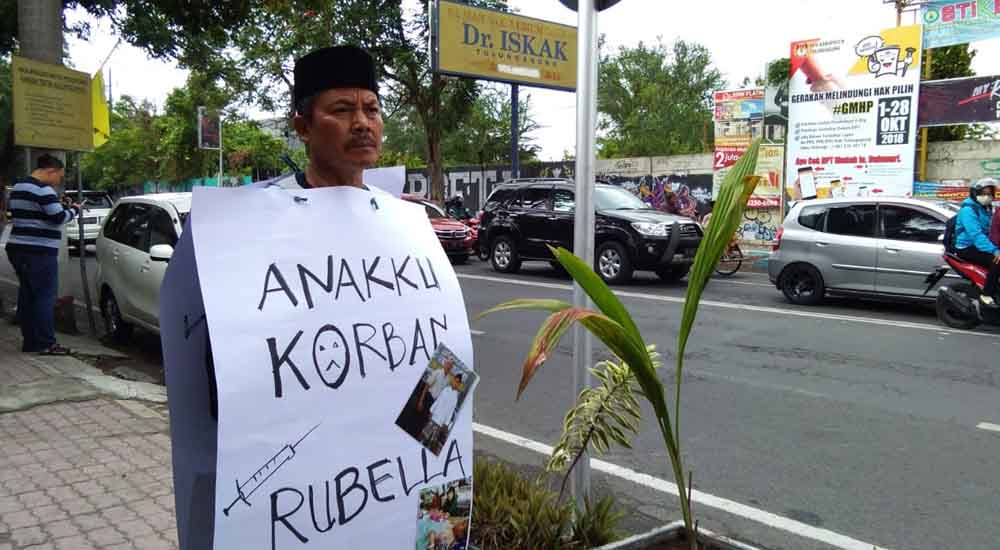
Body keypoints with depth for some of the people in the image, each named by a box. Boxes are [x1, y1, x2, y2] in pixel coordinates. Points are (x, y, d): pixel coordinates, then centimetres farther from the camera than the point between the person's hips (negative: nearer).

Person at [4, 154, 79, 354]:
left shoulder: (18, 188, 17)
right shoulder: (43, 189, -14)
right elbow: (59, 218, -18)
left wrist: (61, 206, 15)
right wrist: (74, 210, 0)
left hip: (18, 248, 10)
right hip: (39, 252, -10)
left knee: (27, 296, 12)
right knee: (45, 297, -6)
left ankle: (30, 341, 16)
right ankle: (46, 343, -6)